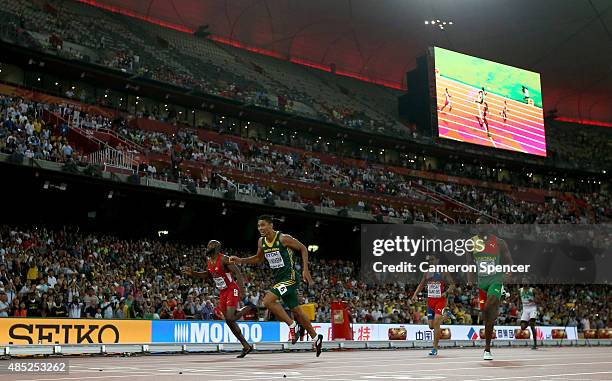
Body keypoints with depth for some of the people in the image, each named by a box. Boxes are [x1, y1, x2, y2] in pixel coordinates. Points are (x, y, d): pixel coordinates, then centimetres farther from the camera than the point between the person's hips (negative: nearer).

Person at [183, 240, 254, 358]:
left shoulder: (224, 259, -19)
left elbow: (238, 273, -23)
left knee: (230, 318, -20)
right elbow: (209, 274, 22)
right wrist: (192, 273, 12)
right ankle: (246, 346, 14)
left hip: (232, 290, -8)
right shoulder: (209, 261, 6)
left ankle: (249, 308, 8)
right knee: (228, 320, 6)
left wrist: (241, 289, -34)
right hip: (222, 292, 8)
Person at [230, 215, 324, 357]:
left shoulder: (283, 238, -16)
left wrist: (305, 269, -14)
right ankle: (316, 338, 30)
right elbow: (259, 258, 20)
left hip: (290, 277, -8)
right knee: (296, 311, 15)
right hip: (279, 279, 8)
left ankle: (293, 326, -8)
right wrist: (241, 261, 7)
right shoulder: (261, 242, 4)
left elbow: (303, 249, -8)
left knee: (268, 300, -22)